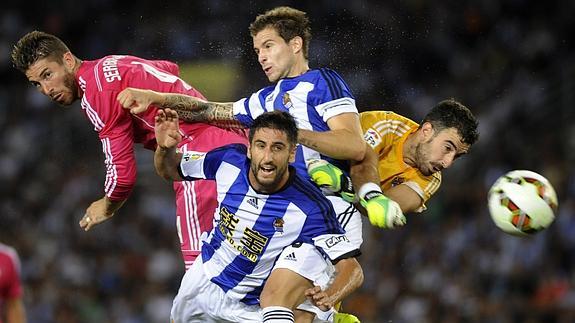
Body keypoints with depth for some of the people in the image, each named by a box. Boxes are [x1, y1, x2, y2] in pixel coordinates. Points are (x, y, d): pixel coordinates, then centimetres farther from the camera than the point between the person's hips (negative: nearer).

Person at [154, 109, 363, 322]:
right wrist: (164, 148, -25)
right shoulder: (230, 160, -19)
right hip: (203, 279, 4)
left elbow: (352, 269, -33)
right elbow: (170, 171, -2)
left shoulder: (310, 206, -32)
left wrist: (327, 298, -54)